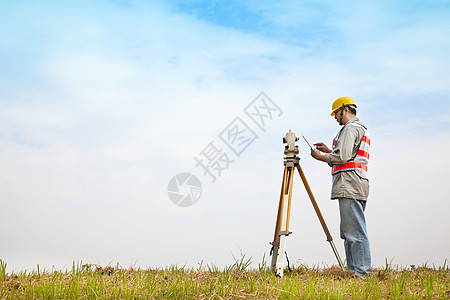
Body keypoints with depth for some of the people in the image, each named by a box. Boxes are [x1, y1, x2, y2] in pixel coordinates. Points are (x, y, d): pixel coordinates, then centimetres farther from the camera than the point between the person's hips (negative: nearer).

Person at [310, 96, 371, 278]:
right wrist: (329, 150, 26)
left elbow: (342, 157, -16)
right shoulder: (362, 129, 26)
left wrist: (321, 157, -1)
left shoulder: (350, 128, -6)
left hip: (349, 186, -11)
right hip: (359, 187, 11)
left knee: (355, 232, -11)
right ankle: (352, 270, 13)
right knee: (348, 232, 11)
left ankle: (362, 273, -11)